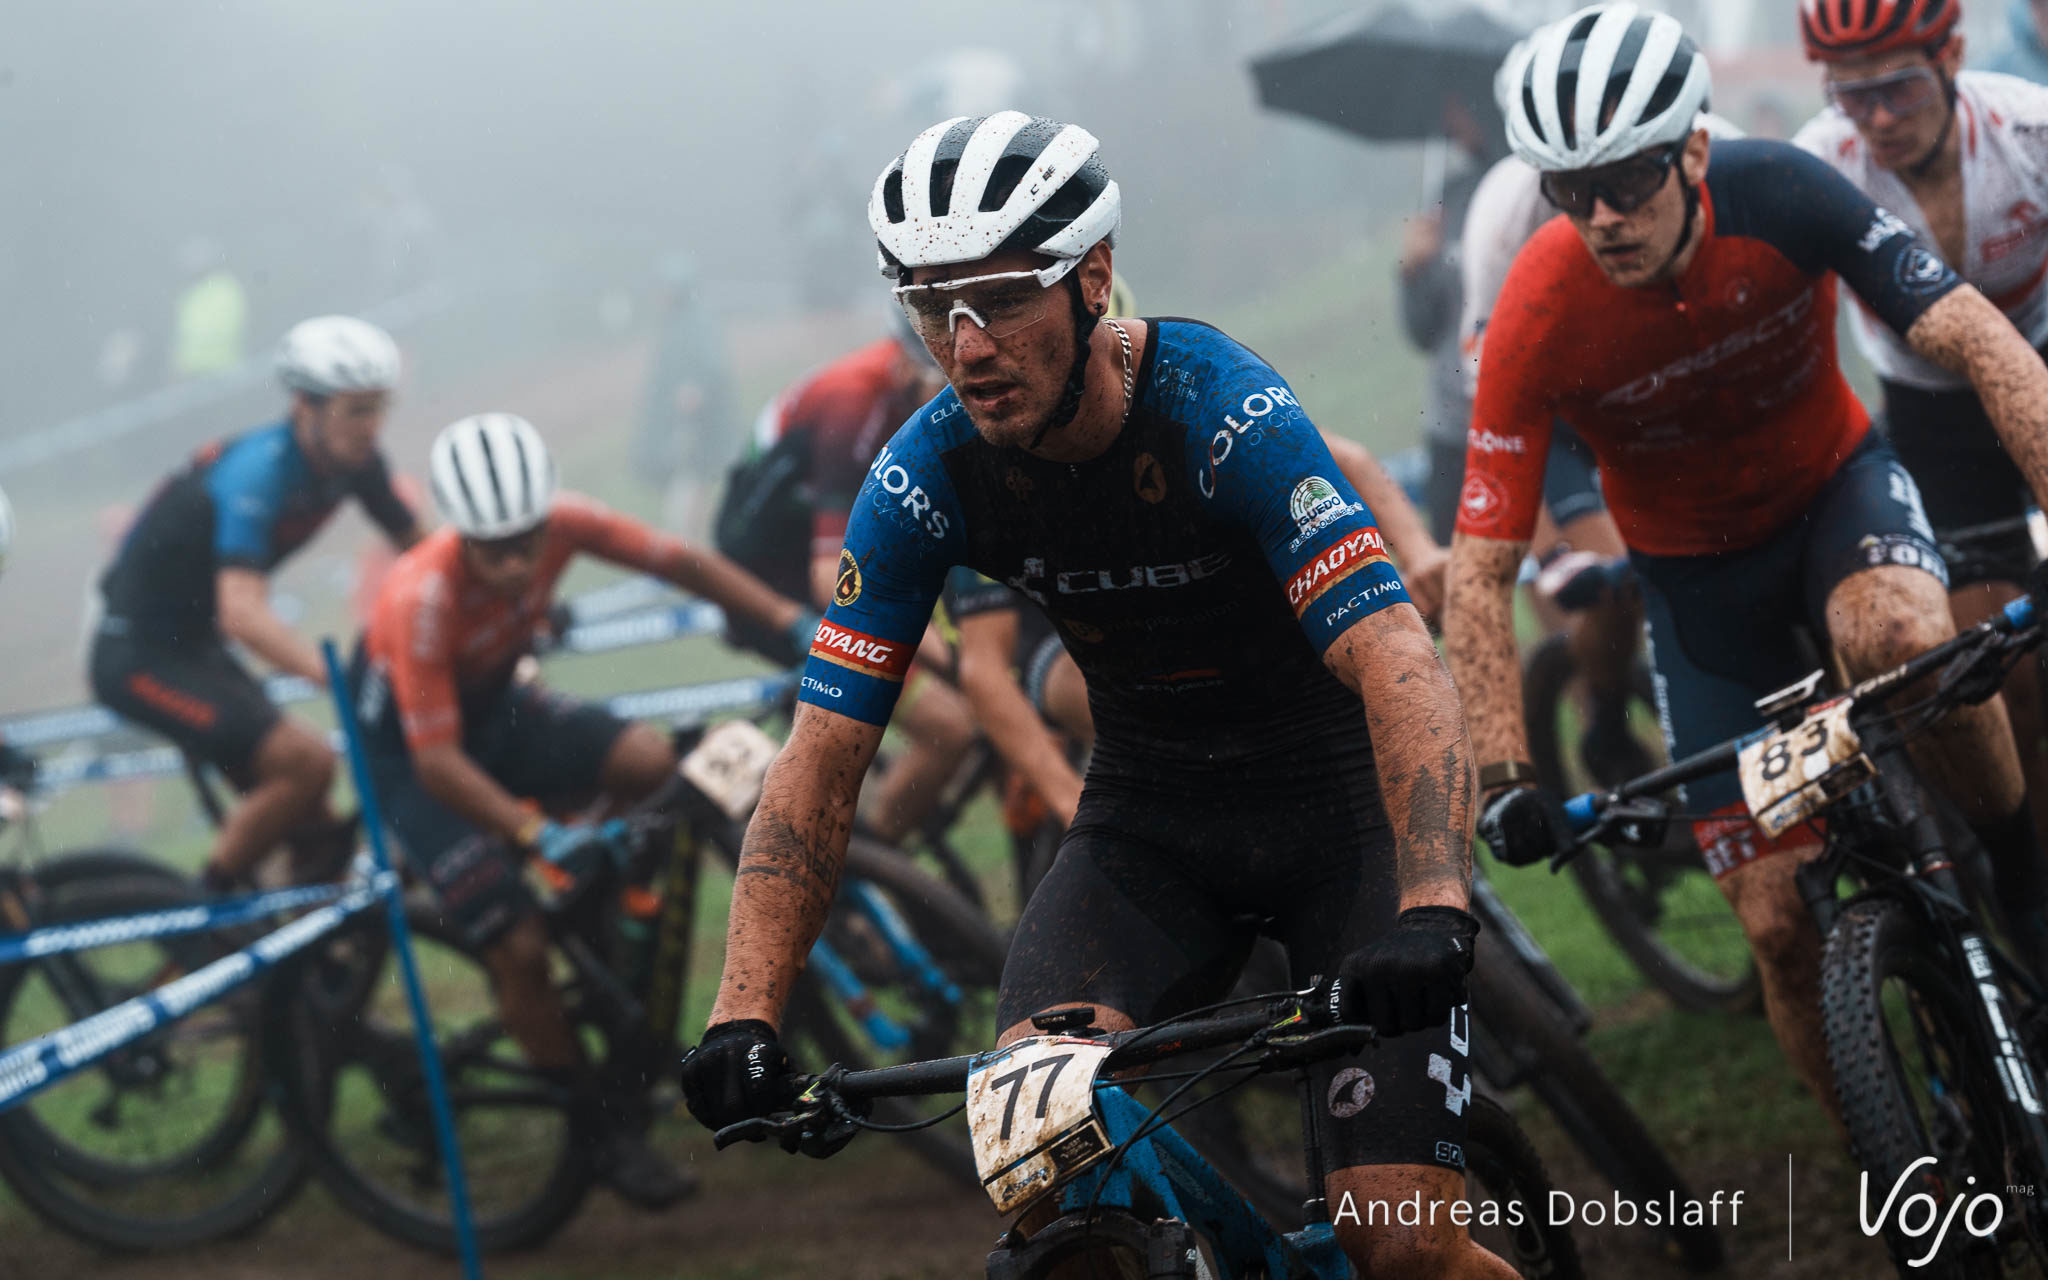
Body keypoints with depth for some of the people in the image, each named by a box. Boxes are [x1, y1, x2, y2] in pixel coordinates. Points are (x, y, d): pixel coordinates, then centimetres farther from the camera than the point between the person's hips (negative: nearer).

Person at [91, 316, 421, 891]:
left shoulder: (355, 462, -4)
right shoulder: (257, 471, -29)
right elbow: (244, 616, -39)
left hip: (193, 646, 9)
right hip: (138, 655, -9)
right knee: (305, 761, -21)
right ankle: (207, 907, -7)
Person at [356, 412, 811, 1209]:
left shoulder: (561, 526, -23)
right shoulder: (421, 597, -36)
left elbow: (684, 564, -11)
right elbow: (438, 762, -35)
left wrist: (795, 623, -18)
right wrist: (538, 834, -43)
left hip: (496, 706, 5)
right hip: (409, 747, -5)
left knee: (650, 762, -23)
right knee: (518, 946, -17)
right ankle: (604, 1134, 2)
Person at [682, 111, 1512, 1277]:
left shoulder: (1223, 414, -26)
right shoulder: (928, 478, -14)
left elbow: (1398, 664, -37)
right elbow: (821, 763, -13)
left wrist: (1433, 914, -52)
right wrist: (744, 1016, -25)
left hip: (1338, 797, -3)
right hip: (1149, 819, 4)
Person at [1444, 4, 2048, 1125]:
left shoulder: (1776, 195, -27)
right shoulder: (1538, 317, -27)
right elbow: (1478, 573, -23)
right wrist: (1503, 775, -33)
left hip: (1832, 485, 0)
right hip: (1696, 569, 0)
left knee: (1903, 636, -38)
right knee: (1781, 921, -7)